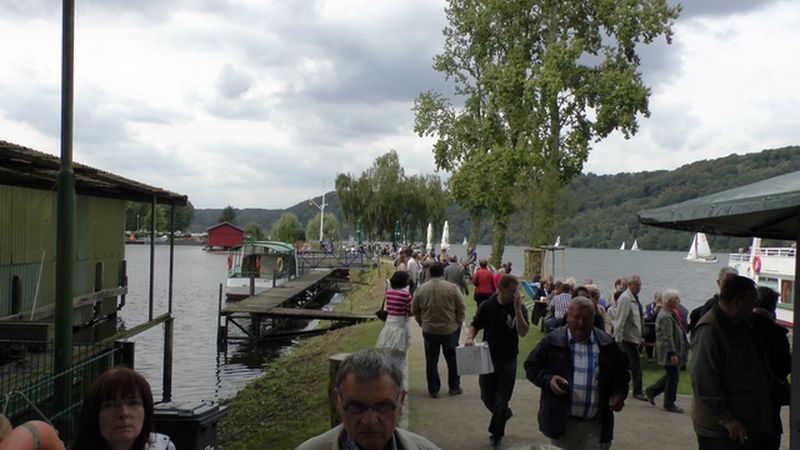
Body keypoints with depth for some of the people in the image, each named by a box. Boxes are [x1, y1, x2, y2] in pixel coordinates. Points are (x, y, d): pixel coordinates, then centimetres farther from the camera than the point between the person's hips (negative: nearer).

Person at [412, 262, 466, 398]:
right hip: (450, 330, -1)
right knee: (452, 359, 15)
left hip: (429, 330, 1)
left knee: (431, 360, 12)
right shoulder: (452, 288, -10)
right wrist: (458, 323, 9)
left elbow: (414, 310, 3)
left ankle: (433, 389, 15)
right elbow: (461, 308, -5)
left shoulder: (421, 289, -4)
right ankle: (454, 387, 23)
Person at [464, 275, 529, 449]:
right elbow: (475, 325, 3)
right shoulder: (487, 306, -6)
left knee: (501, 401, 3)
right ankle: (505, 414, 43)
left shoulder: (519, 308, -10)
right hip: (488, 358, 2)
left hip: (508, 360, -2)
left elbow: (523, 332, -22)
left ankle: (495, 434, 24)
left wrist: (517, 309, -31)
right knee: (487, 397, 12)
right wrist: (470, 337, -18)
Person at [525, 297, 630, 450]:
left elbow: (621, 372, 15)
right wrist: (548, 380, -13)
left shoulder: (607, 344, 4)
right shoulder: (552, 341, -1)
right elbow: (531, 366, 5)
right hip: (561, 421, -1)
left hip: (596, 424, 1)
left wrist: (619, 394, -2)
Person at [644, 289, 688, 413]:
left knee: (671, 376, 17)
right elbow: (667, 337, -25)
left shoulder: (670, 313, 13)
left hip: (674, 350, 10)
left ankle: (652, 391, 27)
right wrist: (672, 354, -25)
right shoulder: (666, 316, -21)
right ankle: (669, 404, 12)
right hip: (669, 352, -10)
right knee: (673, 377, 0)